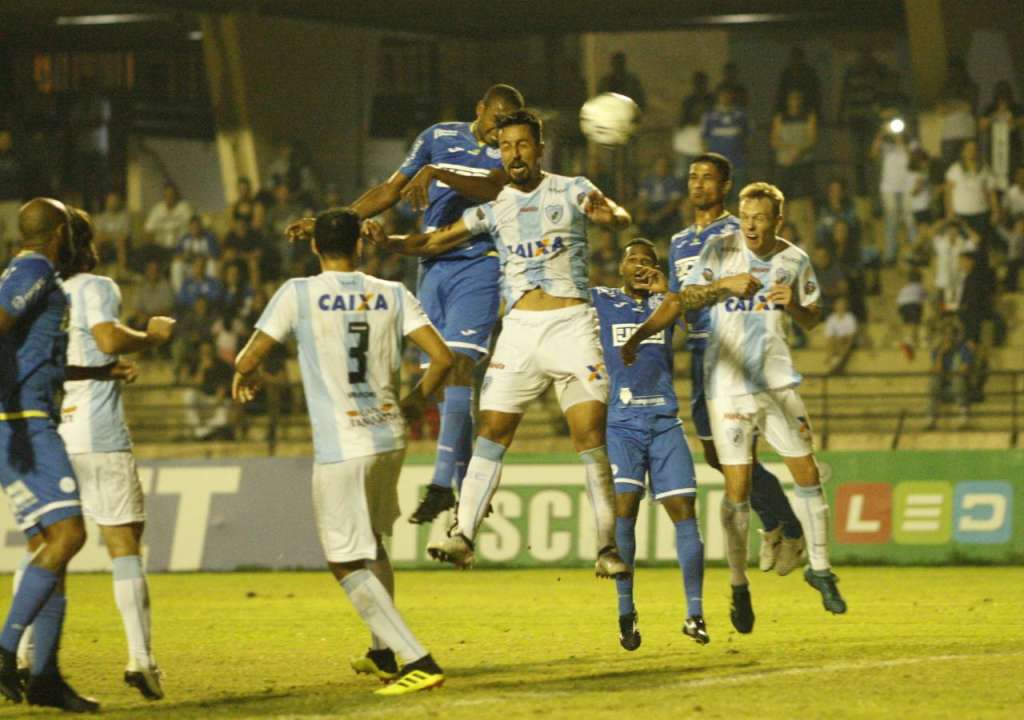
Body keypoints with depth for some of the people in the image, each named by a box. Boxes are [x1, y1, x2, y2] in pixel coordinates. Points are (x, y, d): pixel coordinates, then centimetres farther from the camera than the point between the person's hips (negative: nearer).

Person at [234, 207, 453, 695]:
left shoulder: (298, 294, -6)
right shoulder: (392, 295, 4)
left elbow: (248, 359, -3)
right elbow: (442, 357, -2)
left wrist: (246, 377, 21)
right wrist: (416, 401, 17)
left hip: (340, 449, -5)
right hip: (390, 438, 5)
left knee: (348, 564, 0)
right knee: (370, 542, 27)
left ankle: (418, 661, -13)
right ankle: (384, 653, 38)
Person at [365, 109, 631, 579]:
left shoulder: (571, 191, 2)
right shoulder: (494, 207, 13)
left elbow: (622, 218, -14)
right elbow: (437, 241, 13)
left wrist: (609, 215, -38)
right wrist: (389, 242, -5)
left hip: (571, 324, -3)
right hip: (520, 327, 3)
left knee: (590, 435, -10)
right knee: (491, 432, -5)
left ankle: (607, 548, -6)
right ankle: (463, 536, -5)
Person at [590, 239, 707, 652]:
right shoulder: (598, 301, 11)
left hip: (665, 422, 2)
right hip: (620, 423, -2)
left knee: (684, 512, -5)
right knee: (624, 508, -15)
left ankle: (694, 614, 0)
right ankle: (625, 612, -8)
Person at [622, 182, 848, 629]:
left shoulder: (795, 261, 3)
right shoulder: (721, 251, -6)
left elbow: (812, 321, 12)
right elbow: (683, 299, -10)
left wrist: (793, 305, -7)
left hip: (778, 382, 3)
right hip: (728, 386, -3)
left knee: (807, 474, 2)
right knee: (737, 490, -5)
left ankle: (819, 568, 20)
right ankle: (738, 588, 8)